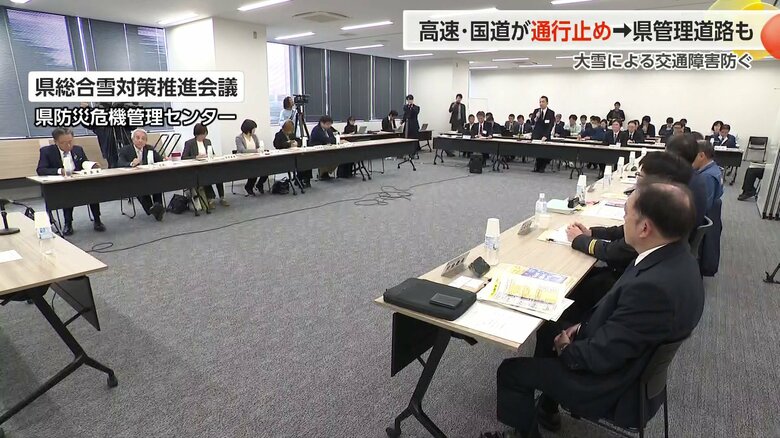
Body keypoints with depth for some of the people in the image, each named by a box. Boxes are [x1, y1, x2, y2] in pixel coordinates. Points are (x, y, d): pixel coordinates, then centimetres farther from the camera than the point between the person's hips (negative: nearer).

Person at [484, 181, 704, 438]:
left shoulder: (655, 285, -37)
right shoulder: (674, 255, -8)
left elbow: (601, 356, -27)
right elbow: (619, 306, 8)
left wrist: (566, 349, -9)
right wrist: (585, 324, 1)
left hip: (617, 384, -9)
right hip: (627, 357, 9)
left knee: (511, 371, -1)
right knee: (550, 328, 24)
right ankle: (545, 409, 39)